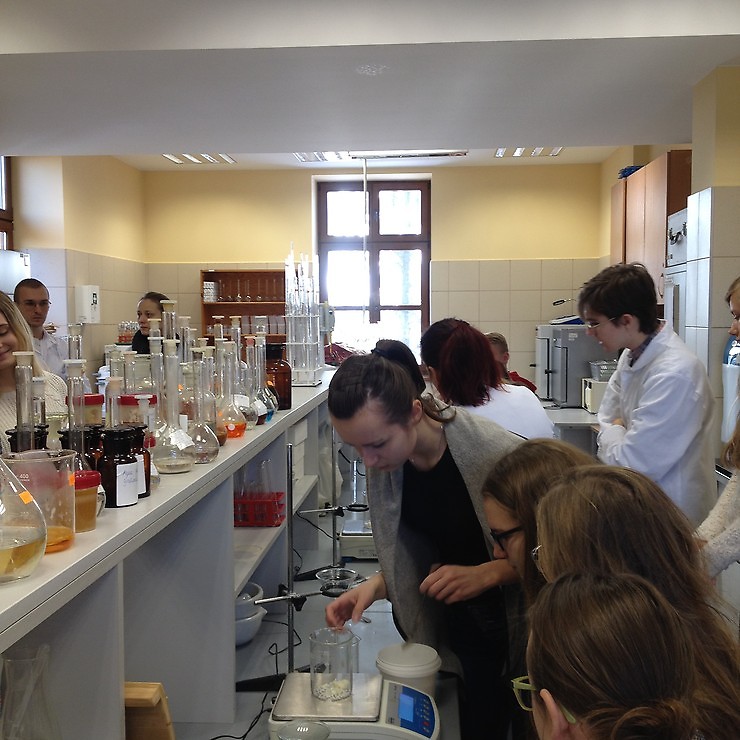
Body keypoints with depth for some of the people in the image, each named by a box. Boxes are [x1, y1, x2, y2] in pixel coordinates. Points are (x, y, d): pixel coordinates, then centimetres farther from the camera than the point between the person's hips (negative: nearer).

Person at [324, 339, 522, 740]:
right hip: (463, 627, 5)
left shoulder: (493, 451, -29)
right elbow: (414, 558, 2)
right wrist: (376, 585, -16)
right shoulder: (383, 466, -10)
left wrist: (486, 573, -30)